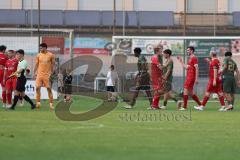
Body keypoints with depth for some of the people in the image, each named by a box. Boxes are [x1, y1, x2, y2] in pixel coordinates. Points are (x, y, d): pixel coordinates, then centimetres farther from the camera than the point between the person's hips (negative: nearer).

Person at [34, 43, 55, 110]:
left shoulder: (51, 55, -2)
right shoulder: (38, 55, 5)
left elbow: (53, 64, 2)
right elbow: (36, 64, 10)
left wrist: (51, 73, -4)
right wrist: (35, 72, 3)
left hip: (47, 74, -2)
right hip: (40, 74, 2)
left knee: (49, 88, -2)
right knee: (37, 87, -6)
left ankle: (51, 103, 4)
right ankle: (38, 102, 2)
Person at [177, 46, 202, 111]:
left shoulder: (194, 58, -11)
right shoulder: (190, 59, 19)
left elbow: (196, 68, -16)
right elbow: (186, 67, 25)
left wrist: (196, 78, -21)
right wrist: (181, 61, 26)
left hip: (191, 77, -10)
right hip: (188, 76, 10)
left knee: (185, 90, -11)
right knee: (191, 92, 11)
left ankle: (184, 107, -11)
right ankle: (200, 104, 16)